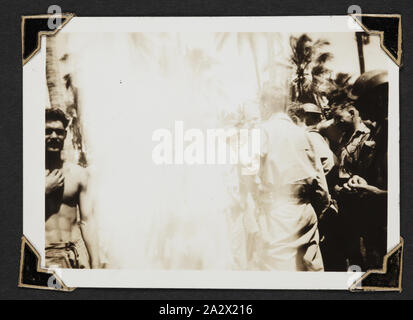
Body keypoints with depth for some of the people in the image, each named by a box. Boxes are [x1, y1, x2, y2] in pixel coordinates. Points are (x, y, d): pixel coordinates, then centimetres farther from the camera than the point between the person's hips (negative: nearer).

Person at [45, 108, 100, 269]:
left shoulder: (79, 174, 10)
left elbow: (87, 221, 8)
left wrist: (95, 265, 3)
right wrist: (45, 190, -9)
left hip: (75, 253, 2)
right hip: (41, 256, -2)